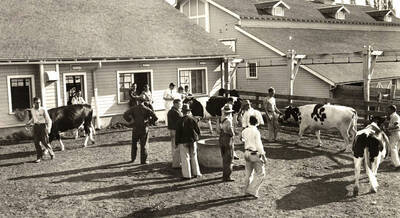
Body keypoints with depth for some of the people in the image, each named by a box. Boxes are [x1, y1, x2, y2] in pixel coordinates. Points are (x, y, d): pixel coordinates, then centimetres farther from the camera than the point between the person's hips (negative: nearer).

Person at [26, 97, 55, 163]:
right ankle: (39, 157, 10)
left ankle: (51, 153, 20)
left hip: (42, 126, -4)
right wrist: (29, 123, 9)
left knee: (44, 142, -5)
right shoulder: (32, 110, 7)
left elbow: (48, 120, -8)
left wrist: (48, 128, -17)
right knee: (36, 142, 0)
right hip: (35, 126, 4)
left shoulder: (43, 110, -9)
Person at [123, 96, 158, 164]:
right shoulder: (147, 109, -3)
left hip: (135, 129, 1)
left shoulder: (133, 108, -1)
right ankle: (143, 160, 5)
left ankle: (133, 158, 23)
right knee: (144, 145, 5)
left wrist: (130, 121, 0)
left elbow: (125, 115, -10)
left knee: (134, 144, 18)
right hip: (144, 129, -1)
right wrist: (150, 122, 2)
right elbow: (155, 117, -11)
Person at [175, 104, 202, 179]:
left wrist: (177, 143, 1)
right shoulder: (192, 119, -5)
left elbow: (178, 133, -8)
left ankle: (187, 175, 6)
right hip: (192, 141, 3)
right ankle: (196, 173, 21)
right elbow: (198, 130, 1)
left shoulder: (180, 121, -11)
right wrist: (196, 137, 19)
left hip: (183, 142, -3)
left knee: (185, 158, 4)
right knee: (194, 157, 15)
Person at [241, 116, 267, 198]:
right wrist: (264, 157, -11)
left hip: (247, 153, 7)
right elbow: (259, 145, -18)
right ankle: (252, 190, 0)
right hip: (255, 154, -7)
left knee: (248, 173, 18)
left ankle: (247, 190, 26)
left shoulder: (245, 131, 2)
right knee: (260, 174, 4)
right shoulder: (256, 132, -18)